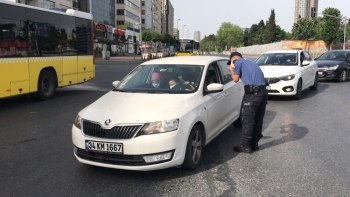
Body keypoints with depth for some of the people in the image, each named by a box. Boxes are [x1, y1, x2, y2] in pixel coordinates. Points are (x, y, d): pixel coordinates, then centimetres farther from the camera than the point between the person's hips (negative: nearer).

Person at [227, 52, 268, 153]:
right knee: (258, 120, 13)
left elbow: (235, 79, 2)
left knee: (248, 120, -1)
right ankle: (254, 144, 21)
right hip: (263, 91, 8)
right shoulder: (251, 63, 28)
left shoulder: (238, 62, 4)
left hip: (253, 92, -8)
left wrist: (231, 70, 18)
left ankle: (246, 146, 4)